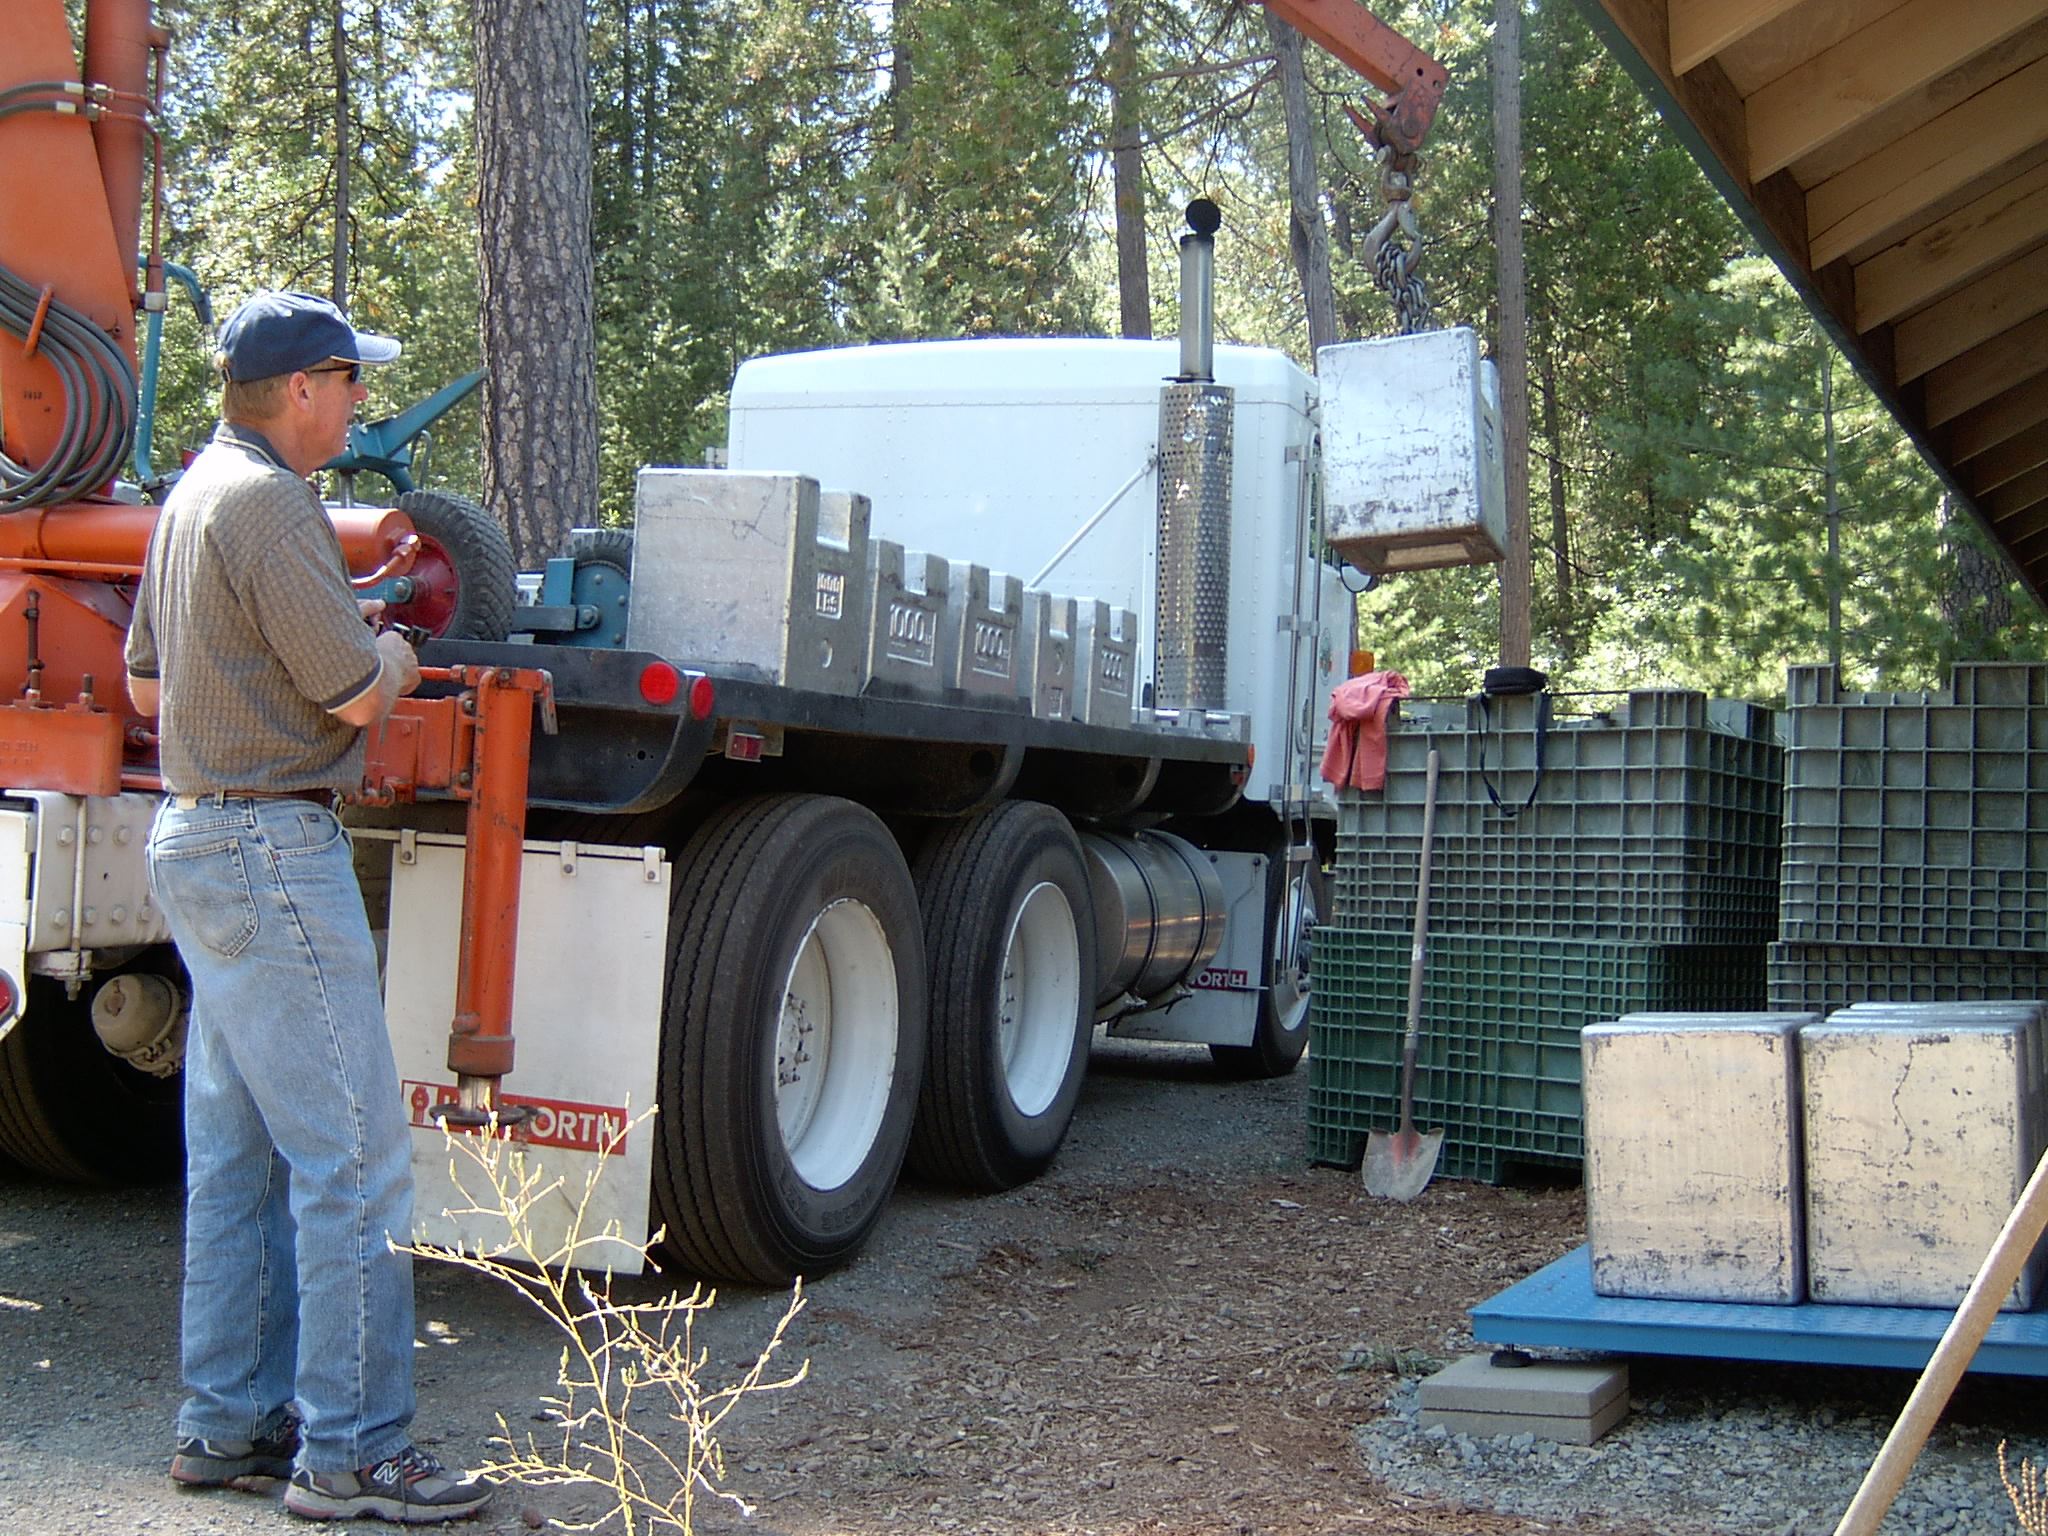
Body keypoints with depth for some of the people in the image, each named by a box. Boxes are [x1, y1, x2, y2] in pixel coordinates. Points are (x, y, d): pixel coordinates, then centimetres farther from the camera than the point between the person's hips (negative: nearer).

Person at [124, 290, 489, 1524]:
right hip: (275, 850, -11)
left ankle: (230, 1423, 22)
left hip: (199, 839, 11)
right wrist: (395, 657, 5)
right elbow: (359, 692, -18)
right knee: (354, 1156, -6)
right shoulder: (267, 503, -17)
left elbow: (147, 683, 22)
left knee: (238, 1156, 14)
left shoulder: (196, 493, 15)